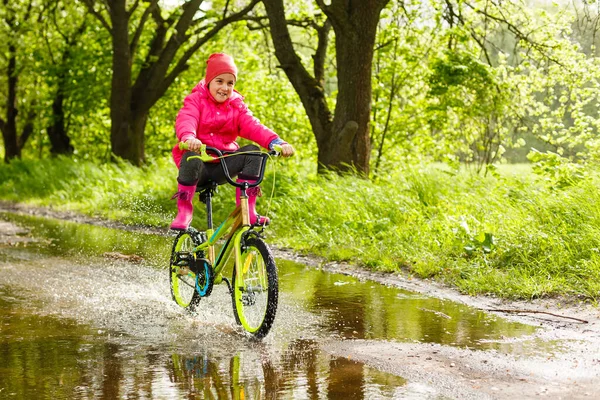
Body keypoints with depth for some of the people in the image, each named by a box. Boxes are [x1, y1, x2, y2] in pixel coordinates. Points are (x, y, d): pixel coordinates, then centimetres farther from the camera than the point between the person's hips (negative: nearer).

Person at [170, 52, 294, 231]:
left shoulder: (237, 106, 8)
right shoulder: (196, 100, -3)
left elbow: (253, 127, -9)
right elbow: (185, 120, -24)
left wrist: (276, 142, -30)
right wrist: (188, 138, -50)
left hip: (223, 166, 4)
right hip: (200, 164, -3)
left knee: (252, 151, -20)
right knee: (191, 157, -37)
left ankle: (247, 208, -17)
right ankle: (184, 211, -21)